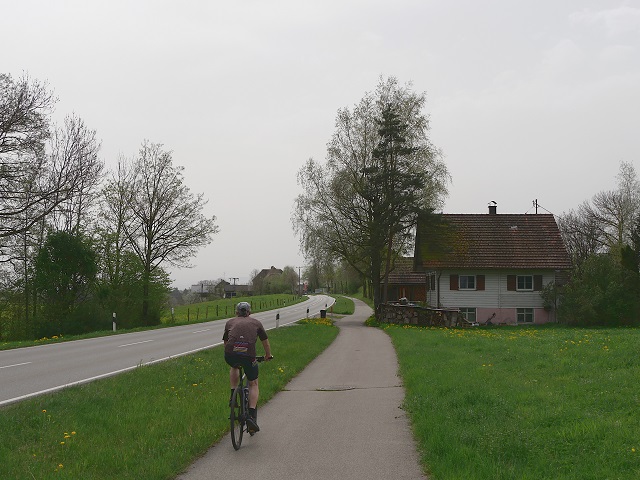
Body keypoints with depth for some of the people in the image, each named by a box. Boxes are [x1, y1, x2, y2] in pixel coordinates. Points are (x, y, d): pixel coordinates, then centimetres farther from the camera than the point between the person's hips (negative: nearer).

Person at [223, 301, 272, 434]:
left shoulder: (230, 322, 25)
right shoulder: (256, 323, 23)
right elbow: (265, 341, 33)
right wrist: (268, 355, 51)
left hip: (230, 355, 1)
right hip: (248, 356, -1)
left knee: (234, 368, 37)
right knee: (253, 384, 17)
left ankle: (233, 395, 22)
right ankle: (251, 416, 4)